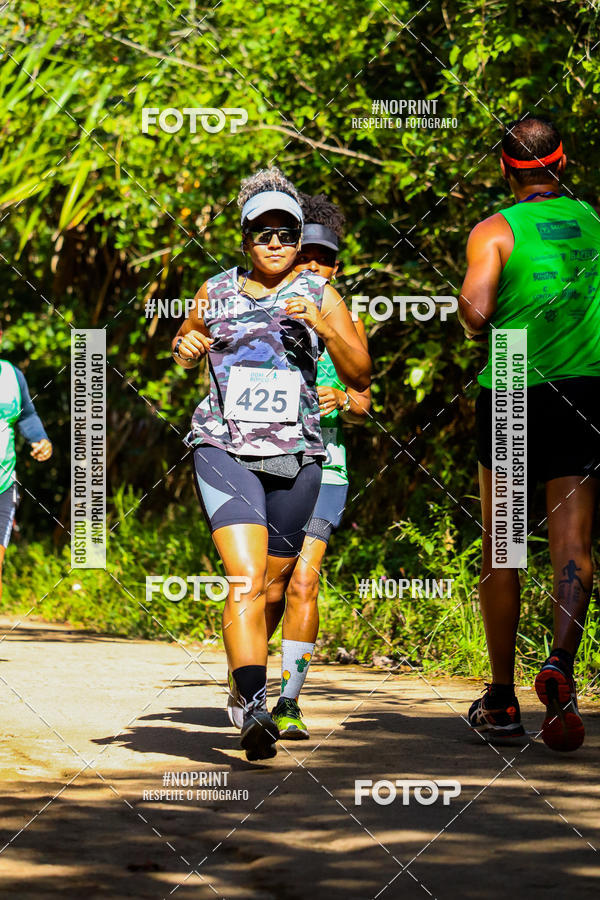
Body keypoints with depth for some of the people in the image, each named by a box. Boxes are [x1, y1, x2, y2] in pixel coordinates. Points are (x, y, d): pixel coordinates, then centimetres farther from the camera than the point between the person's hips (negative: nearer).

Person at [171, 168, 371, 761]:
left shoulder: (318, 295, 4)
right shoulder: (217, 293, 8)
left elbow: (360, 377, -1)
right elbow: (185, 350, 26)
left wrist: (322, 325, -16)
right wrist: (185, 346, 2)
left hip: (295, 457, 2)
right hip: (224, 450, -1)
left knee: (272, 582, 12)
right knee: (246, 580, -19)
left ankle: (243, 688, 37)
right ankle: (253, 708, -29)